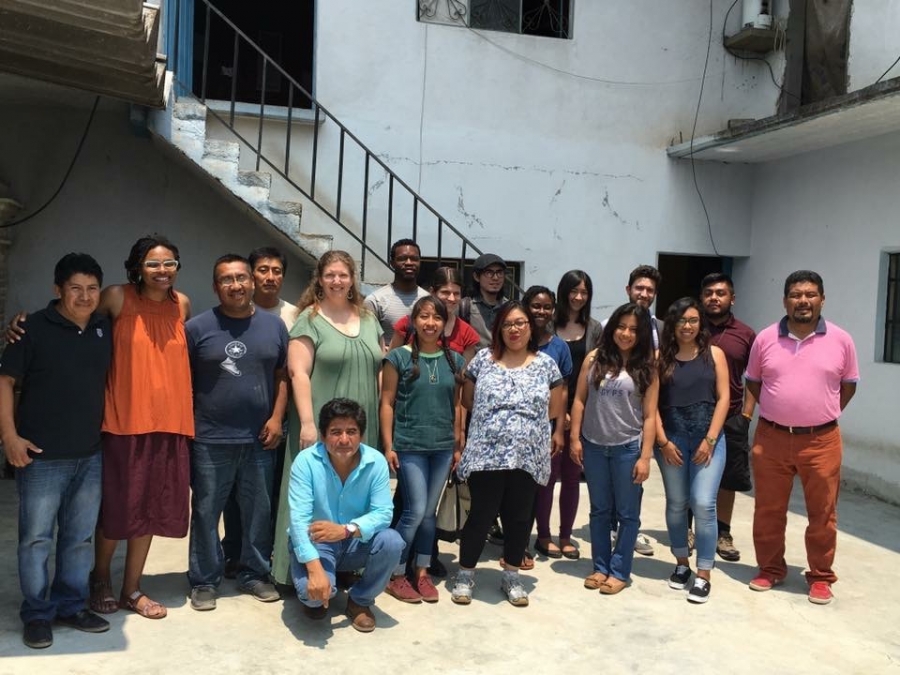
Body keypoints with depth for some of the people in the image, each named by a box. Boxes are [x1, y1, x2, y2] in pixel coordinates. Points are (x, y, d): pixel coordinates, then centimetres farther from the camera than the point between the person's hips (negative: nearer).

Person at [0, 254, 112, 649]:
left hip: (91, 456, 5)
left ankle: (71, 606, 26)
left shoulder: (106, 329, 7)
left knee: (79, 537, 13)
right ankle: (37, 613, 17)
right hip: (41, 455, -4)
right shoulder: (34, 328, -7)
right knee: (36, 537, 4)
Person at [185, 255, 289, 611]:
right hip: (210, 440, -2)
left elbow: (283, 376, 9)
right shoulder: (197, 327, -3)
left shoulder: (274, 325, 5)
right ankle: (204, 581, 21)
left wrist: (277, 417, -2)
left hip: (260, 439, 2)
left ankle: (255, 574, 27)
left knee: (259, 512, 12)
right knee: (206, 513, 8)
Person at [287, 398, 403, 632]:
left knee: (392, 542, -26)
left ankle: (360, 600, 2)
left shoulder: (376, 461, -13)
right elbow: (299, 519, -26)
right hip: (315, 543, -2)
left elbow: (384, 513, -18)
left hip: (356, 543, 3)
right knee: (313, 589, -31)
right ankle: (315, 600, 12)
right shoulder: (306, 461, -19)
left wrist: (346, 530, -36)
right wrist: (315, 568, -39)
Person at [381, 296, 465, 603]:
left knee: (429, 512, 11)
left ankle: (421, 572, 24)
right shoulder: (399, 357, -4)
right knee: (415, 511, -5)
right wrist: (388, 445, -8)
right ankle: (395, 575, 11)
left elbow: (456, 405, 11)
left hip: (443, 447, 4)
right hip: (409, 446, -4)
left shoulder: (454, 359, 7)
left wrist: (457, 445, 9)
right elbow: (387, 403, -4)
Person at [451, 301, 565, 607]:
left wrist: (530, 423, 8)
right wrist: (501, 416, 7)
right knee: (481, 515, 4)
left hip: (528, 456, 1)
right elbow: (467, 401, 9)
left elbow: (554, 409, 8)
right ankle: (465, 575, 20)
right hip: (485, 454, -1)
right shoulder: (483, 359, 3)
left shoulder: (546, 364, 4)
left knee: (519, 518, 11)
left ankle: (512, 576, 28)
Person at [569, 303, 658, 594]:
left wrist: (645, 457, -8)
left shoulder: (646, 368, -3)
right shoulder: (595, 358, 1)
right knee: (599, 510, 14)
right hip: (593, 446, 2)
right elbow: (579, 400, 4)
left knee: (627, 513, 8)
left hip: (628, 448, -2)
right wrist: (575, 439, -1)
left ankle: (620, 571, 20)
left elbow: (649, 416, -4)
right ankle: (600, 566, 26)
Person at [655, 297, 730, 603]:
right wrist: (663, 441, -6)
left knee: (703, 505, -8)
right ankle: (681, 564, 27)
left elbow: (723, 398, 0)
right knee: (676, 505, 9)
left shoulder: (714, 354, 4)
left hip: (708, 438, -1)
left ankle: (703, 576, 3)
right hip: (671, 439, 1)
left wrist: (710, 439, -7)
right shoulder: (660, 358, 3)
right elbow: (652, 402, 0)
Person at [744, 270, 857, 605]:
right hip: (771, 438, 1)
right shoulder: (766, 338, 0)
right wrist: (778, 411, 7)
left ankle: (821, 577, 24)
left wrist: (822, 415, 5)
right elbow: (753, 382, 12)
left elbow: (848, 385, 9)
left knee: (822, 514, 8)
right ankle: (771, 568, 28)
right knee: (768, 510, 11)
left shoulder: (841, 340, -3)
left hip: (821, 441, -1)